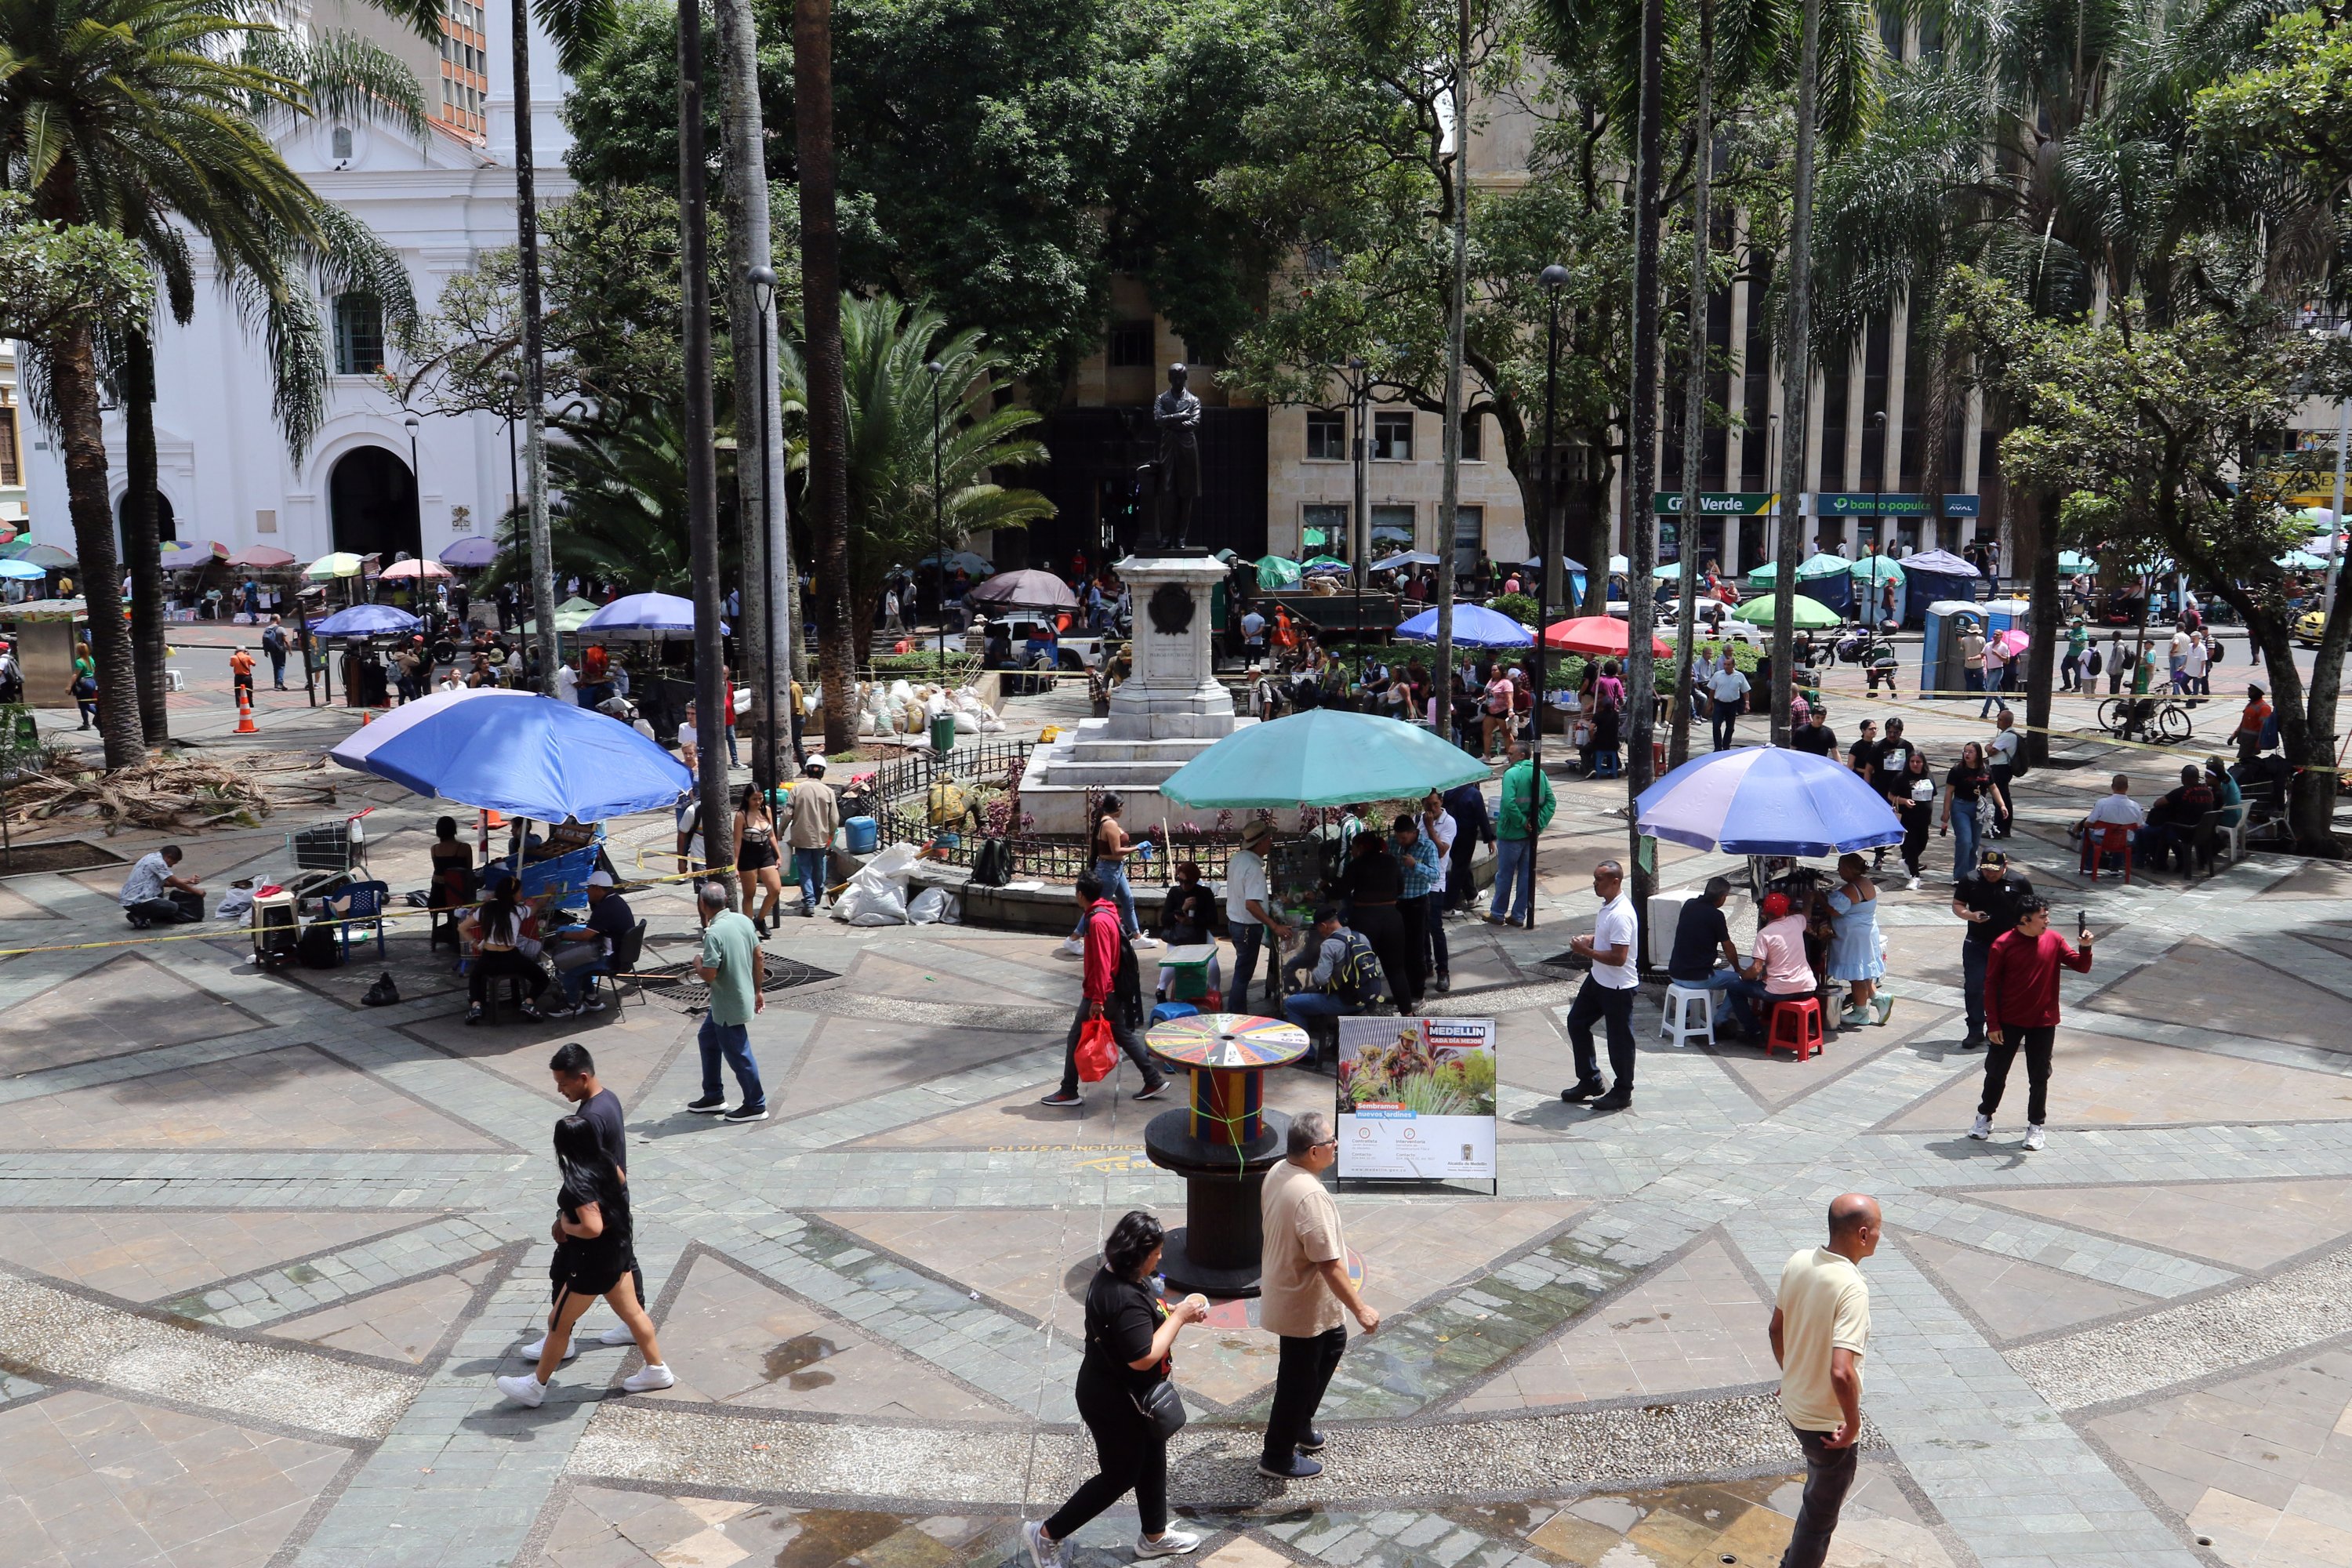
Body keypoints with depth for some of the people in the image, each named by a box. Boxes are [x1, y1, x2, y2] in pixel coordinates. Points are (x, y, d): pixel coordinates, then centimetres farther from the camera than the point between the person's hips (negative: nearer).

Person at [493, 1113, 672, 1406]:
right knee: (631, 1312, 21)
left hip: (595, 1261, -8)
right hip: (618, 1250, 8)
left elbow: (592, 1228, -37)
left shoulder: (579, 1183, -29)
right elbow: (620, 1183, 19)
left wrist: (566, 1226, -16)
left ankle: (535, 1387, 26)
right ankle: (657, 1370, 32)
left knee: (559, 1323, 10)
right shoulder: (604, 1161, -4)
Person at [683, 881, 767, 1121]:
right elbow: (759, 958, 6)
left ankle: (756, 1105, 19)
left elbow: (709, 975, -26)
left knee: (738, 1054, 6)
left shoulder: (713, 933, -25)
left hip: (729, 1005, -9)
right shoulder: (743, 921, -2)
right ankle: (713, 1097, 33)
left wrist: (697, 964, -3)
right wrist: (758, 990, 17)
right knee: (707, 1039, 23)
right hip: (742, 996, 9)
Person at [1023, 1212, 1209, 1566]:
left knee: (1153, 1463, 24)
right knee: (1119, 1477, 9)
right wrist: (1179, 1317, -25)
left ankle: (1155, 1536, 44)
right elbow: (1143, 1357, -33)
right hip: (1116, 1404, -10)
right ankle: (1046, 1534, 22)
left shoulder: (1113, 1276, -4)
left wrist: (1176, 1310, -2)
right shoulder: (1124, 1299, -35)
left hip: (1133, 1397, 10)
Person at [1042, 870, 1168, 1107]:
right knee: (1123, 1035, 15)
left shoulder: (1097, 921, -21)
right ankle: (1154, 1081, 18)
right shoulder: (1107, 913, 9)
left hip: (1101, 992, -10)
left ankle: (1069, 1092, 9)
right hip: (1114, 989, 10)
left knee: (1077, 1039, 1)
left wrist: (1097, 1000, -24)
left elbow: (1101, 964, -24)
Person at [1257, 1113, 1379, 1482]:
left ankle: (1300, 1425, 41)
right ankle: (1278, 1457, 27)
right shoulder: (1311, 1196, -34)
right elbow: (1329, 1264, -30)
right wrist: (1360, 1309, -21)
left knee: (1334, 1342, 28)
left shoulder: (1278, 1173, -5)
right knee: (1298, 1378, 9)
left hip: (1285, 1289, 9)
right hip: (1303, 1305, -9)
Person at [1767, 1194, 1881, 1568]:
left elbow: (1776, 1330, 7)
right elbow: (1841, 1372, -37)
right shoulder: (1851, 1288, -30)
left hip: (1792, 1406, 8)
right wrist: (1854, 1422, -21)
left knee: (1820, 1493, 32)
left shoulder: (1799, 1262, -7)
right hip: (1828, 1421, -8)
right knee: (1822, 1512, 14)